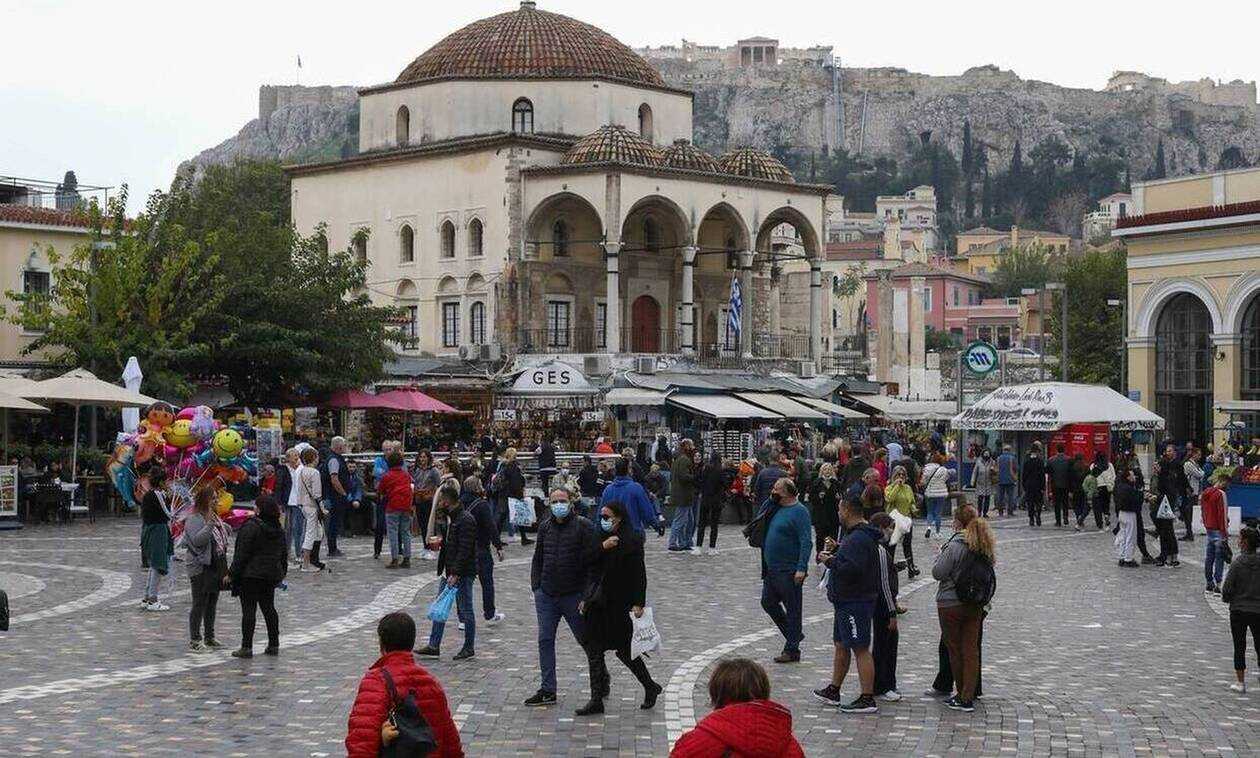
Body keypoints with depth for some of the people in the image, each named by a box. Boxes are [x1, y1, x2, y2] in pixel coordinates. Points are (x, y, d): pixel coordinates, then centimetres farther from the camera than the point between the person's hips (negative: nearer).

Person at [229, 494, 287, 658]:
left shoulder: (250, 527, -15)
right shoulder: (279, 530, 9)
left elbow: (242, 554, -16)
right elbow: (284, 554, 17)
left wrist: (232, 573, -9)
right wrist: (281, 574, 26)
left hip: (250, 575, -7)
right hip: (271, 575, 7)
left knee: (248, 610, -4)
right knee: (269, 608, 14)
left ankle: (246, 647, -4)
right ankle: (273, 645, 18)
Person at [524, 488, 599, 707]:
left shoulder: (583, 526, -7)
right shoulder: (545, 526, 9)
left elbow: (593, 558, -9)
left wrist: (586, 593, -13)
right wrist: (536, 586, 9)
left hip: (574, 596, -5)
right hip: (546, 595, 5)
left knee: (586, 639, 6)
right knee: (545, 640, 3)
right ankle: (548, 690, 9)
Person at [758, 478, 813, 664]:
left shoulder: (799, 512, -15)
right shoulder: (777, 508, 11)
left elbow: (806, 542, -20)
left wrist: (801, 568, -27)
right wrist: (770, 500, 4)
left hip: (789, 571, -9)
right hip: (772, 569, 9)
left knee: (792, 609, 0)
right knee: (768, 602, 16)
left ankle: (792, 650, 8)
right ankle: (794, 635, 30)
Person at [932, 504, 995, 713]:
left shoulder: (955, 546, -18)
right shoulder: (984, 546, 1)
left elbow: (938, 573, -16)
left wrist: (940, 555, 0)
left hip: (950, 604, -6)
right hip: (976, 605, 6)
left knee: (954, 649, 8)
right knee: (971, 649, 7)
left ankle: (962, 695, 16)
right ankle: (968, 697, 7)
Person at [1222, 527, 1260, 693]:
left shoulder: (1238, 563, -12)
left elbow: (1227, 589, -11)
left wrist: (1227, 598, 10)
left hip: (1238, 610, -2)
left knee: (1239, 647, 8)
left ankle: (1240, 682, 11)